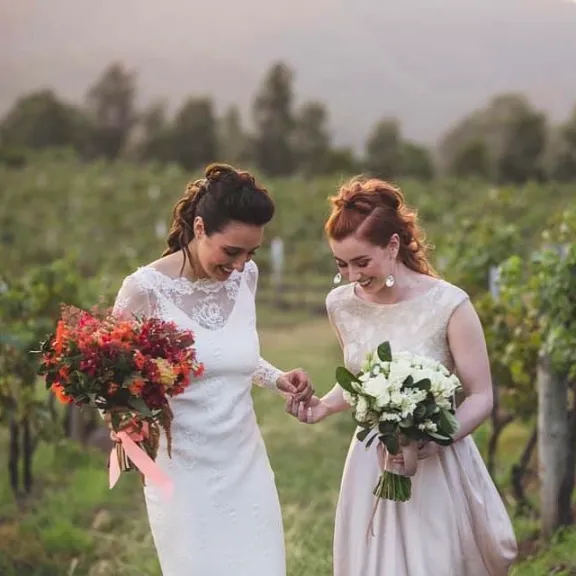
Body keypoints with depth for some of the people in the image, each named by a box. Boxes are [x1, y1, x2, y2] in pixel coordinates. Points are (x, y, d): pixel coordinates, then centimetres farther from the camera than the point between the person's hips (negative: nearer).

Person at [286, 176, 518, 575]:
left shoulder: (448, 305, -17)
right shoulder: (341, 305, -2)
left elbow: (481, 397, -11)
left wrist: (434, 442, -27)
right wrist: (325, 406, -2)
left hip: (438, 469, -4)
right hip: (373, 466, 4)